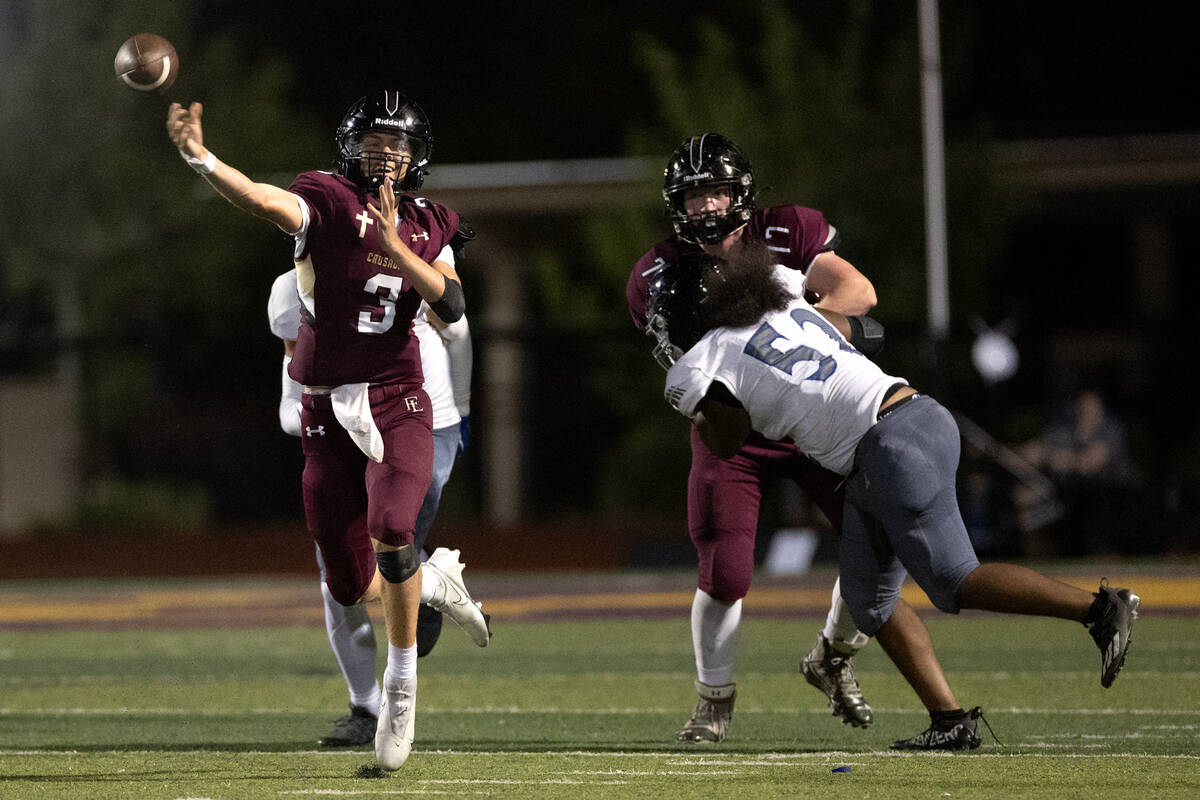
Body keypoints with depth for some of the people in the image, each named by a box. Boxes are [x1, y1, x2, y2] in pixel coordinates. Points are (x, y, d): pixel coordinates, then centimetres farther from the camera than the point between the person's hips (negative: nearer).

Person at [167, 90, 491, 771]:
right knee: (352, 585, 3)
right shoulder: (328, 203, -3)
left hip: (397, 406, 0)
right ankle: (440, 584, 36)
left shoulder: (427, 227, 9)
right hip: (329, 415, 0)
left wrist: (396, 249, -17)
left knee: (391, 533, -28)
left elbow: (452, 306, -5)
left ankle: (402, 679, -10)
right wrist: (199, 157, -44)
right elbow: (265, 202, -24)